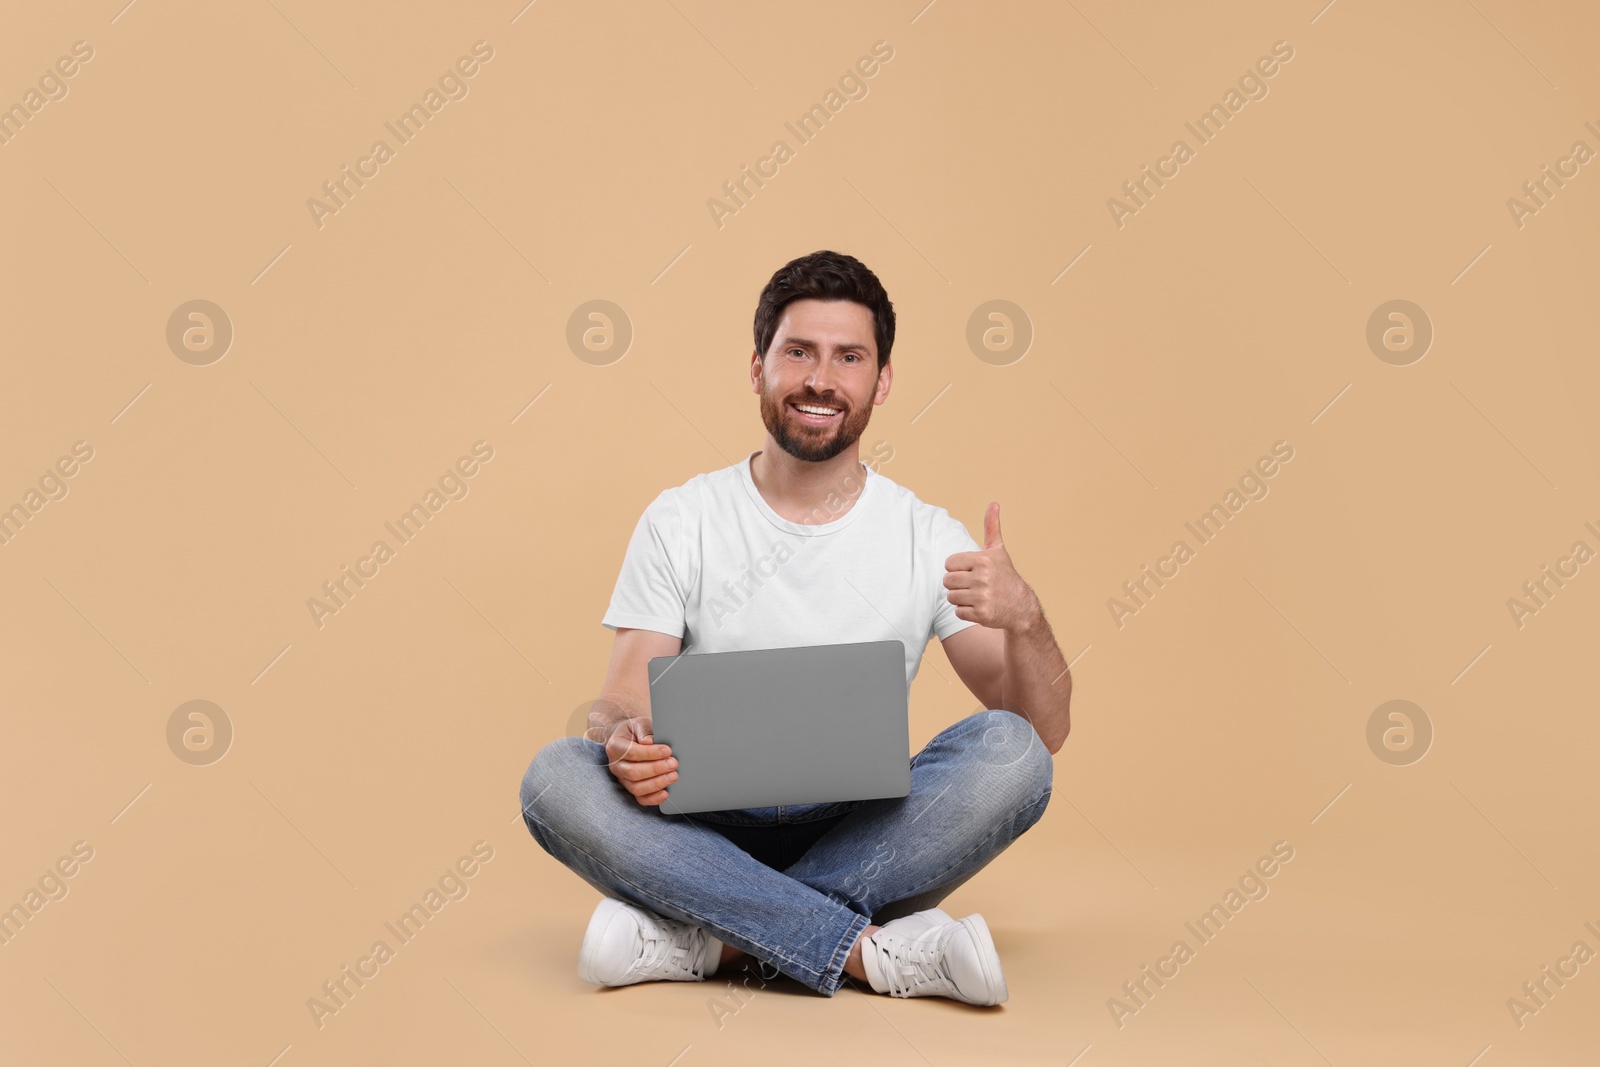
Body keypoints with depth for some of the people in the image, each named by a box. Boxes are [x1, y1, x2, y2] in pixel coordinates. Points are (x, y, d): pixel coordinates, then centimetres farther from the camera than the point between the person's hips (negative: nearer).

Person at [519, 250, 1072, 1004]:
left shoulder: (927, 538, 3)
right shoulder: (680, 522, 4)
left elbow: (1046, 732, -1)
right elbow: (620, 703, -1)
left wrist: (1024, 618, -22)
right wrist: (625, 742, -26)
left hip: (863, 844, 0)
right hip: (709, 835, 0)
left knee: (1009, 752, -26)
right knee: (556, 775, -27)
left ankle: (696, 937, -25)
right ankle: (878, 952, -29)